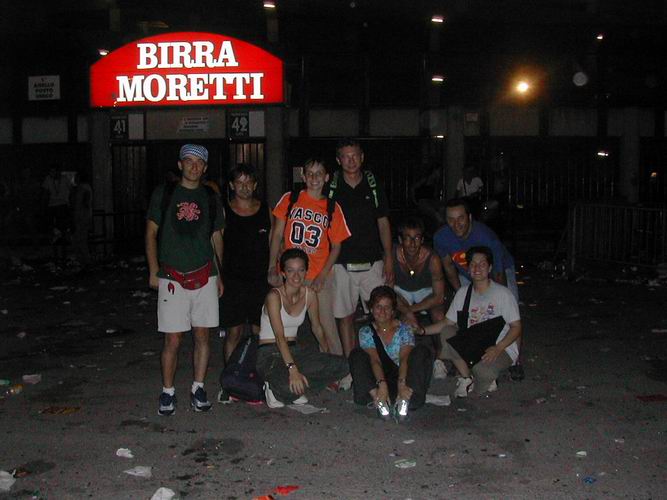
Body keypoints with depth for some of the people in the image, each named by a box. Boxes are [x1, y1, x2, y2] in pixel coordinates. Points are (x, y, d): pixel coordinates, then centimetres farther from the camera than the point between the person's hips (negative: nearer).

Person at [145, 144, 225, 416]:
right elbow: (151, 233, 4)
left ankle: (198, 389, 17)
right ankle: (167, 392, 12)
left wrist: (220, 275, 9)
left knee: (202, 335, 6)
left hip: (205, 277, 3)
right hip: (172, 278, -2)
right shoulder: (164, 194, 3)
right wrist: (154, 271, -3)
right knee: (173, 340, -1)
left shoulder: (211, 198, 10)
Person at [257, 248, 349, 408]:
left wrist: (327, 354, 14)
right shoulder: (274, 296, -18)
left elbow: (317, 327, 16)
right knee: (288, 387, -37)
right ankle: (273, 388, -1)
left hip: (294, 350, 6)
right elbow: (279, 336, -27)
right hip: (270, 354, -6)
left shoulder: (309, 294, 0)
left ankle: (295, 389, -4)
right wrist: (293, 369, -36)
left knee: (341, 366, -16)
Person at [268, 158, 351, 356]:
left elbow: (336, 246, 5)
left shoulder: (332, 208, 4)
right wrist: (272, 268, -4)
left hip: (320, 276, -1)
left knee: (327, 324, -4)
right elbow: (277, 235, 5)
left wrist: (322, 276, -6)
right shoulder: (289, 199, 3)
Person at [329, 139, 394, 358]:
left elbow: (383, 223, 9)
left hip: (372, 263, 1)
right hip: (342, 264, -1)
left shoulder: (374, 186, 7)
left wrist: (388, 258, 1)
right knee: (345, 316, 4)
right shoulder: (330, 188, 2)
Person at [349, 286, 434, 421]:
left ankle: (404, 399, -37)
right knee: (356, 354, -21)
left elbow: (404, 358, -14)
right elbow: (374, 360, -13)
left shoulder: (404, 329, 4)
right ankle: (378, 400, -35)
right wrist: (382, 383, -33)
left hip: (403, 377, 0)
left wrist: (402, 383, -33)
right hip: (377, 379, 0)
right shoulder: (366, 332, 4)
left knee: (422, 351, -22)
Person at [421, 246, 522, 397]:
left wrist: (498, 348, -27)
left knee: (483, 371, -36)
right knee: (446, 334, -21)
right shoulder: (463, 292, 5)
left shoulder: (503, 293, -10)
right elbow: (447, 322, 7)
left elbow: (516, 327, -10)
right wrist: (423, 330, -9)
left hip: (502, 348, -5)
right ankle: (466, 377, -6)